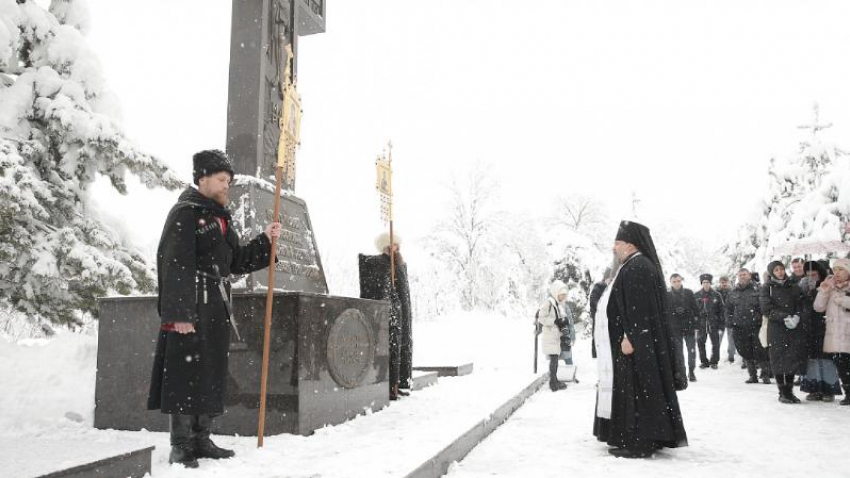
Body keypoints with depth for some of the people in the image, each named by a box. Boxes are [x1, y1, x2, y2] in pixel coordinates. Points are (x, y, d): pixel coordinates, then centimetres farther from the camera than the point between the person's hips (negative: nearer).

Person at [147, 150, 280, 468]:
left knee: (212, 375, 11)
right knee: (186, 373, -5)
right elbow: (175, 265, -16)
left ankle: (201, 441, 21)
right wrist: (179, 312, -22)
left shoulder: (221, 218, 20)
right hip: (190, 308, -9)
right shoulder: (185, 213, -7)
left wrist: (265, 241, 9)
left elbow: (237, 261, 21)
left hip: (216, 308, 9)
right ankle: (180, 446, 4)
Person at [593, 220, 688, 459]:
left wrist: (630, 337, -24)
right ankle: (636, 439, 19)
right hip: (633, 339, 11)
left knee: (636, 390, -6)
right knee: (634, 391, 13)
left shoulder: (638, 267, -15)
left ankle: (639, 443, -1)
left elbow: (639, 307, -22)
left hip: (632, 341, -11)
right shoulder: (632, 267, 17)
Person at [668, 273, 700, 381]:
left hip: (689, 327, 0)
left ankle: (691, 371, 15)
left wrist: (696, 325, -2)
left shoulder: (688, 293, 3)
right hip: (675, 328, 0)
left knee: (692, 350, 2)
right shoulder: (667, 296, 1)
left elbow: (695, 310, 2)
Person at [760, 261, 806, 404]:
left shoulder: (793, 286, 13)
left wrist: (796, 316, -12)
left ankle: (789, 391, 13)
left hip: (795, 327, 3)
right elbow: (766, 308, -5)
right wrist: (784, 317, -15)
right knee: (778, 359, -3)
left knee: (793, 358, 1)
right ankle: (782, 392, 6)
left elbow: (800, 305, 9)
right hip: (776, 328, -3)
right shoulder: (767, 287, 3)